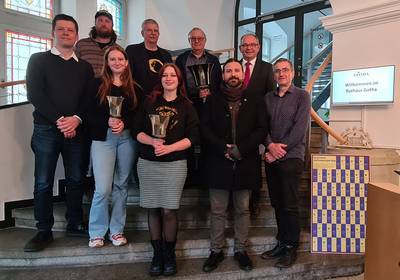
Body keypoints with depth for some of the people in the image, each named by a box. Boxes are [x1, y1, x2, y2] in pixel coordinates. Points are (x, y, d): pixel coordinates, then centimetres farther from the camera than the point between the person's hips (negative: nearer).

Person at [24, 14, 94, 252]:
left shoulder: (85, 66, 14)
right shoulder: (39, 60, 7)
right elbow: (35, 94, -5)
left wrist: (76, 119, -13)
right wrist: (59, 120, -14)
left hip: (76, 130, 2)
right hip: (46, 129, -2)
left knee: (76, 179, 7)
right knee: (43, 182, 1)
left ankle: (75, 224, 22)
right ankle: (44, 231, 12)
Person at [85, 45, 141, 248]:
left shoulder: (134, 88, 9)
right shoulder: (97, 85, 4)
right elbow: (89, 114, -1)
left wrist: (124, 123, -10)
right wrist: (107, 121, -16)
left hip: (127, 138, 2)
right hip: (103, 138, -2)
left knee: (121, 186, 7)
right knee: (103, 188, -7)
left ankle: (116, 230, 20)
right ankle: (97, 232, 12)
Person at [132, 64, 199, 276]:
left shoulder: (186, 106, 5)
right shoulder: (149, 102, 9)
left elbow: (192, 137, -1)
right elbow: (137, 131, 6)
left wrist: (169, 147, -13)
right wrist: (152, 141, -13)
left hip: (175, 164, -2)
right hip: (148, 163, 2)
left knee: (168, 210, -1)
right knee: (153, 209, 6)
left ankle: (169, 255, 17)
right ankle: (157, 254, 20)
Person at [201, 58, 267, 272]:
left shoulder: (255, 101, 8)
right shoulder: (212, 101, 9)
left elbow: (261, 129, 0)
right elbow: (205, 128, 1)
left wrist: (240, 149, -13)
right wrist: (224, 149, -13)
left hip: (245, 164, 0)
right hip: (219, 164, 0)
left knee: (243, 210, 10)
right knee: (217, 211, 7)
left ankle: (240, 250, 25)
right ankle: (216, 251, 21)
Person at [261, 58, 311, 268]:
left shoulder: (302, 96, 0)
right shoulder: (267, 98, 13)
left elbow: (299, 128, -10)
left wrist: (279, 150, -12)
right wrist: (270, 145, -11)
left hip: (291, 157, -4)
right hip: (271, 157, 5)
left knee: (289, 205, -2)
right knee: (277, 203, 9)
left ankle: (291, 248, 11)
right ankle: (281, 243, 21)